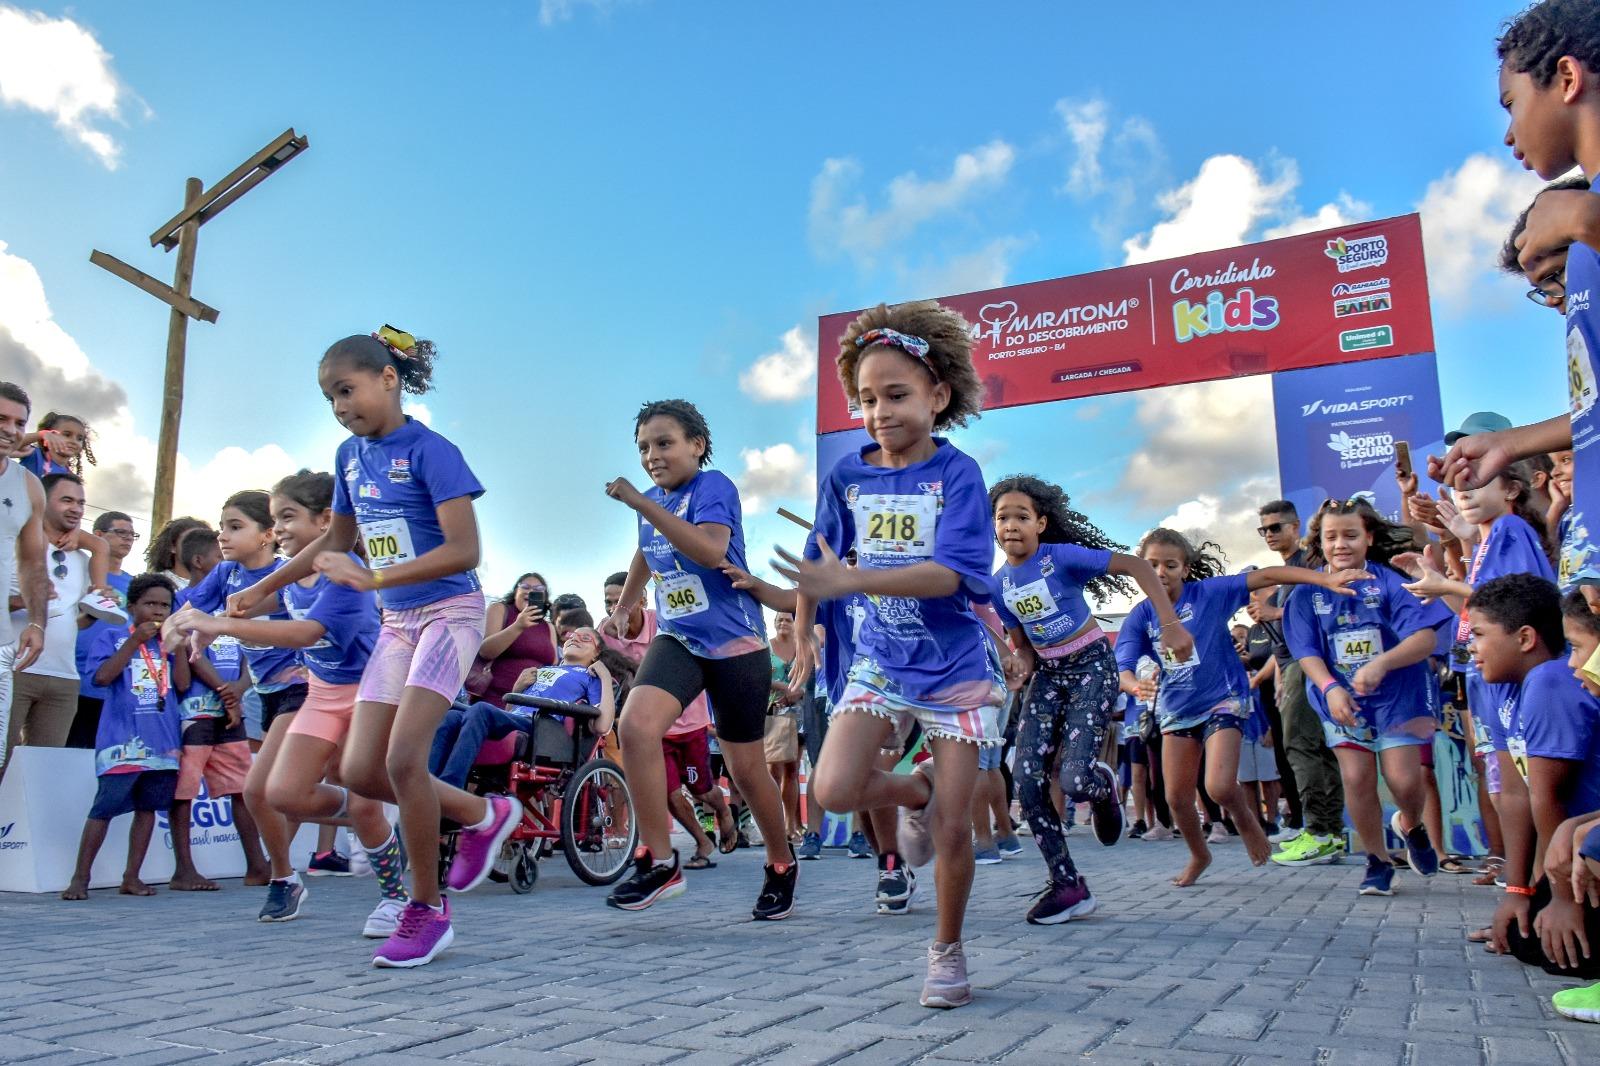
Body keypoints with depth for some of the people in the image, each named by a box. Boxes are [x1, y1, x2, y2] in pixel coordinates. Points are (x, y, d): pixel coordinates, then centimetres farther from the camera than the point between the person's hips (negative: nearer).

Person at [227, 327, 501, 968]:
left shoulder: (430, 450, -13)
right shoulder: (350, 456, 9)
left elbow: (464, 550, -21)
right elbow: (336, 542, 23)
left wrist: (371, 578, -27)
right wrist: (262, 589, 25)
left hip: (449, 611, -8)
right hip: (396, 623, 8)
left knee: (403, 757, -16)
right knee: (358, 772, 1)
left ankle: (428, 909, 1)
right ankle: (483, 815, 21)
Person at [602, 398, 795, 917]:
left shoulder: (712, 486, -12)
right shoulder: (653, 501, 9)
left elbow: (711, 550, -31)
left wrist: (641, 504, -30)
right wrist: (623, 606, 36)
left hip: (735, 641, -5)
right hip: (677, 639, 5)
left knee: (746, 767, 5)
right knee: (635, 726, -23)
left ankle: (781, 864, 31)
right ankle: (658, 862, -12)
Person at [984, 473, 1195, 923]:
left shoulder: (1062, 556, -16)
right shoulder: (998, 584, 1)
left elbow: (1136, 565, -16)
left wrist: (1170, 624, -23)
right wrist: (1024, 667, -11)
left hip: (1092, 666, -5)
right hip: (1048, 675, 6)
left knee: (1075, 780, -20)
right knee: (1027, 781, -9)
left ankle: (1103, 786, 21)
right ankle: (1067, 886, 3)